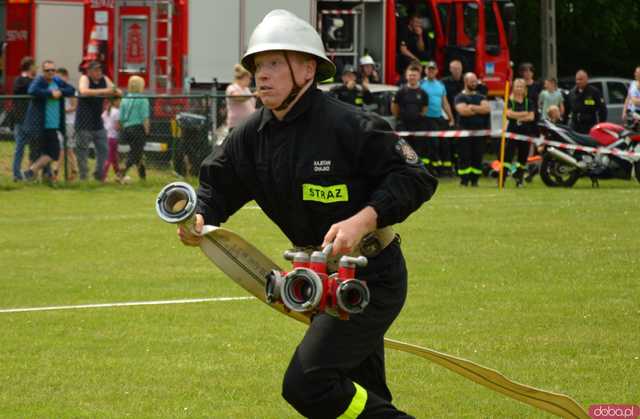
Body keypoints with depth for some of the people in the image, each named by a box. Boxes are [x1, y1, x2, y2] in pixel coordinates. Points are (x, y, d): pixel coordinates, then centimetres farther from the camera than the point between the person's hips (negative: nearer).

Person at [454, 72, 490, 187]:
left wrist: (472, 107, -10)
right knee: (464, 157, -6)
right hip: (465, 130, -4)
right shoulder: (460, 97, 3)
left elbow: (487, 108, -3)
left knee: (477, 157, 1)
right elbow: (463, 110, -15)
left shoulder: (480, 97, 15)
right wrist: (480, 110, -4)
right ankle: (464, 180, -3)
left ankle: (475, 180, 7)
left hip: (479, 130, 4)